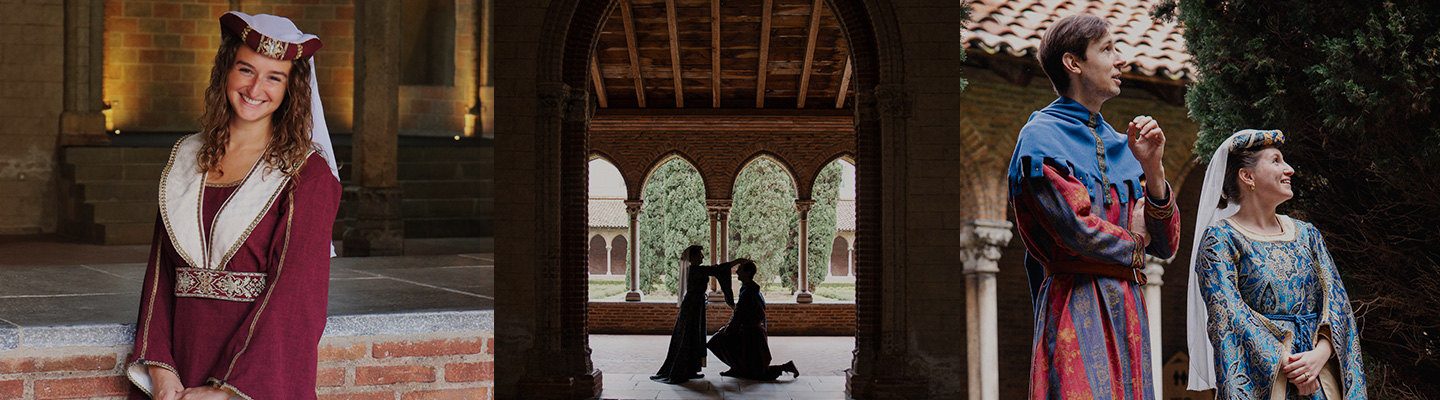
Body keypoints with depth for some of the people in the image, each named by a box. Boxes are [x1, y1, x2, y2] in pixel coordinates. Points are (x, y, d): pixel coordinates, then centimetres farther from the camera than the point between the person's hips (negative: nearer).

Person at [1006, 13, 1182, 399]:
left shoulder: (1120, 146, 18)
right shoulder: (1041, 136, -4)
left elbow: (1166, 245, 12)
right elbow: (1078, 230, -16)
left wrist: (1152, 169, -3)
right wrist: (1133, 241, 3)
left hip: (1127, 309, 7)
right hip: (1076, 307, -7)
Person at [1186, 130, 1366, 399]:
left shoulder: (1307, 235, 15)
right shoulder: (1218, 239, -2)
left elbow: (1335, 299, 7)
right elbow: (1228, 315, -12)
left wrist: (1320, 354, -12)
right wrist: (1286, 365, -20)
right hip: (1261, 378, -4)